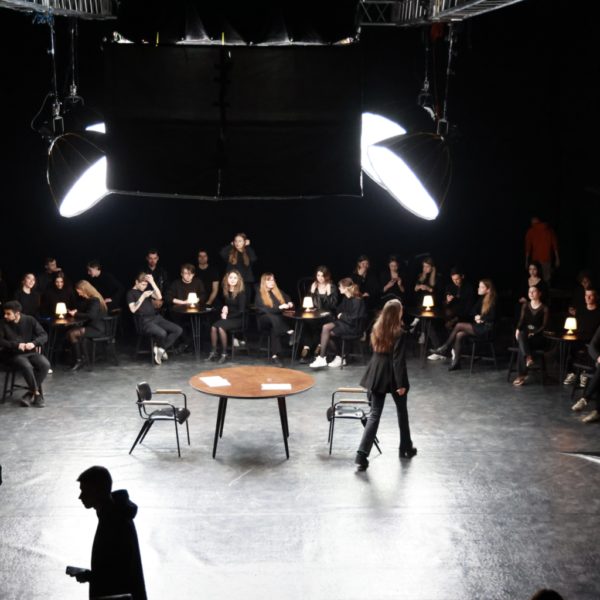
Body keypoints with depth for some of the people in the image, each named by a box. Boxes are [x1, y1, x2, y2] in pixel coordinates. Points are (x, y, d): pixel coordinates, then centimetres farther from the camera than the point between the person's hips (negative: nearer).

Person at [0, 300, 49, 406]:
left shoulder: (29, 320, -1)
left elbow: (44, 335, -2)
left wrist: (34, 343, -22)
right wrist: (16, 345, -22)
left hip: (31, 352, 3)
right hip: (13, 354, -2)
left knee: (45, 364, -25)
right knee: (27, 366, -34)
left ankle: (30, 393, -15)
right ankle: (37, 394, -16)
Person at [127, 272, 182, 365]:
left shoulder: (147, 290, 20)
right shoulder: (131, 293, 4)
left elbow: (159, 297, 3)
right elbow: (133, 309, -10)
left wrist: (152, 282, -2)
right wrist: (143, 296, -13)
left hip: (157, 317, 7)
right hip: (145, 321, -7)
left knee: (178, 330, -13)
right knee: (162, 333, -35)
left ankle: (160, 349, -9)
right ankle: (161, 350, -3)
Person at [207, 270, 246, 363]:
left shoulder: (241, 293, -9)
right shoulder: (225, 292, 9)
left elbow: (241, 311, -12)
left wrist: (227, 316, -13)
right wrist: (224, 308, 2)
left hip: (237, 319, -5)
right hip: (227, 317, 5)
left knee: (221, 327, -31)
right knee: (213, 327, -24)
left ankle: (224, 354, -24)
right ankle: (213, 352, -20)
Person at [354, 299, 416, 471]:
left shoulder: (376, 328, 3)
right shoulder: (399, 333, -17)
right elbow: (399, 360, -19)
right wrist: (401, 384, -15)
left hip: (377, 376, 5)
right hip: (393, 377, -5)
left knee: (374, 415, 3)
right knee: (402, 411, 18)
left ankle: (362, 455, -9)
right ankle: (406, 448, 33)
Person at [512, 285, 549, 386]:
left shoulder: (544, 308, 1)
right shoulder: (525, 306, 14)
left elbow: (544, 325, -6)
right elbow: (522, 320, 2)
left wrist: (533, 333, -19)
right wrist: (518, 329, -18)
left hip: (538, 336, -3)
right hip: (526, 333, 3)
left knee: (522, 346, -33)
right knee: (521, 335, -36)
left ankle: (521, 375, -36)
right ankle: (528, 357, -51)